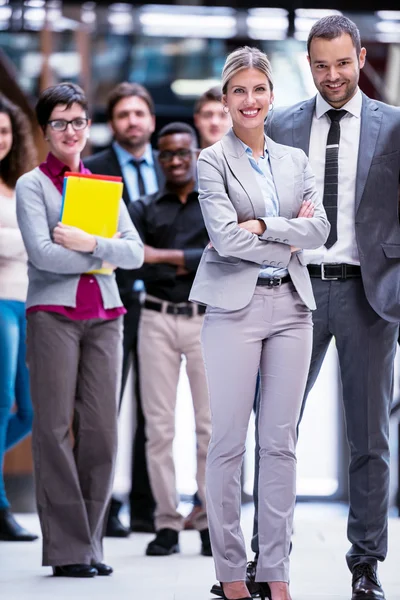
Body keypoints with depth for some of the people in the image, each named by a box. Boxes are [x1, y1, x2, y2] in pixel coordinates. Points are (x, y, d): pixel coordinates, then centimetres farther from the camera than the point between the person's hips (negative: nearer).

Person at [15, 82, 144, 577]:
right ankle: (66, 549, -2)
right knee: (55, 427, -5)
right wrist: (105, 255, -4)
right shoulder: (32, 184, 4)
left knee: (101, 430, 0)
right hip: (53, 313, -4)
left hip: (104, 315, 4)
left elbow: (136, 253, 6)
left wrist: (90, 244, -10)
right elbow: (43, 253, -11)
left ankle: (90, 544, 8)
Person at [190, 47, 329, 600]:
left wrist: (262, 226, -10)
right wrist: (288, 239, -5)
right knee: (228, 443, -3)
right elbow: (225, 237, -12)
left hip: (291, 305, 4)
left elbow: (320, 228, 1)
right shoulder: (212, 161, 0)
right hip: (236, 306, -4)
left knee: (281, 442, 5)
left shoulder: (295, 160, 14)